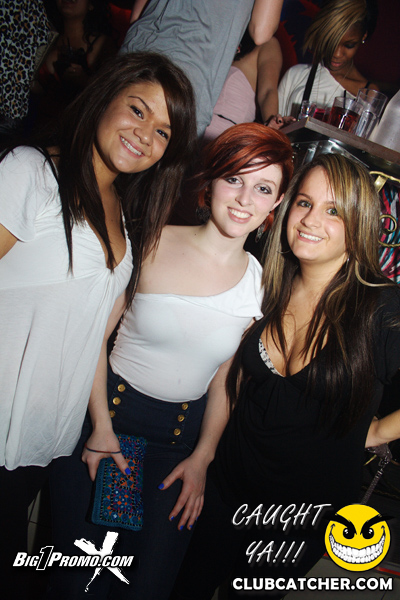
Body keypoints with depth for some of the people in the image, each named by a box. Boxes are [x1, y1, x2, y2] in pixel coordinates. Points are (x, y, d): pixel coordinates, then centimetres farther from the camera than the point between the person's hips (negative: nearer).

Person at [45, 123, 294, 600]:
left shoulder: (259, 283, -4)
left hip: (183, 433, 2)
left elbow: (226, 380, 3)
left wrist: (202, 457, 4)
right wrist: (101, 426, -9)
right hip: (107, 409, -2)